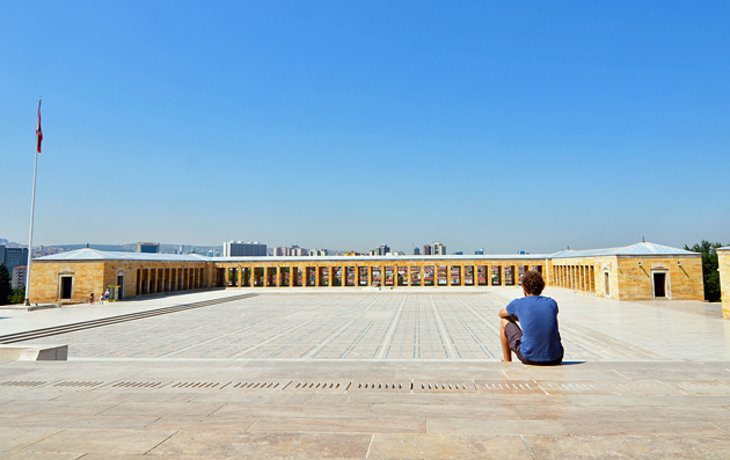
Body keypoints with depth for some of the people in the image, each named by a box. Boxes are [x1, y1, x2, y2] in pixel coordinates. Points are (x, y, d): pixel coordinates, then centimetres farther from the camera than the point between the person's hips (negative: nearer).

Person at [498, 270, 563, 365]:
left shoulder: (518, 304, -2)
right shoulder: (552, 303, 6)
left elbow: (501, 314, 21)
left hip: (530, 359, -3)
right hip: (556, 360, 3)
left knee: (505, 322, 18)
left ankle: (507, 363, 30)